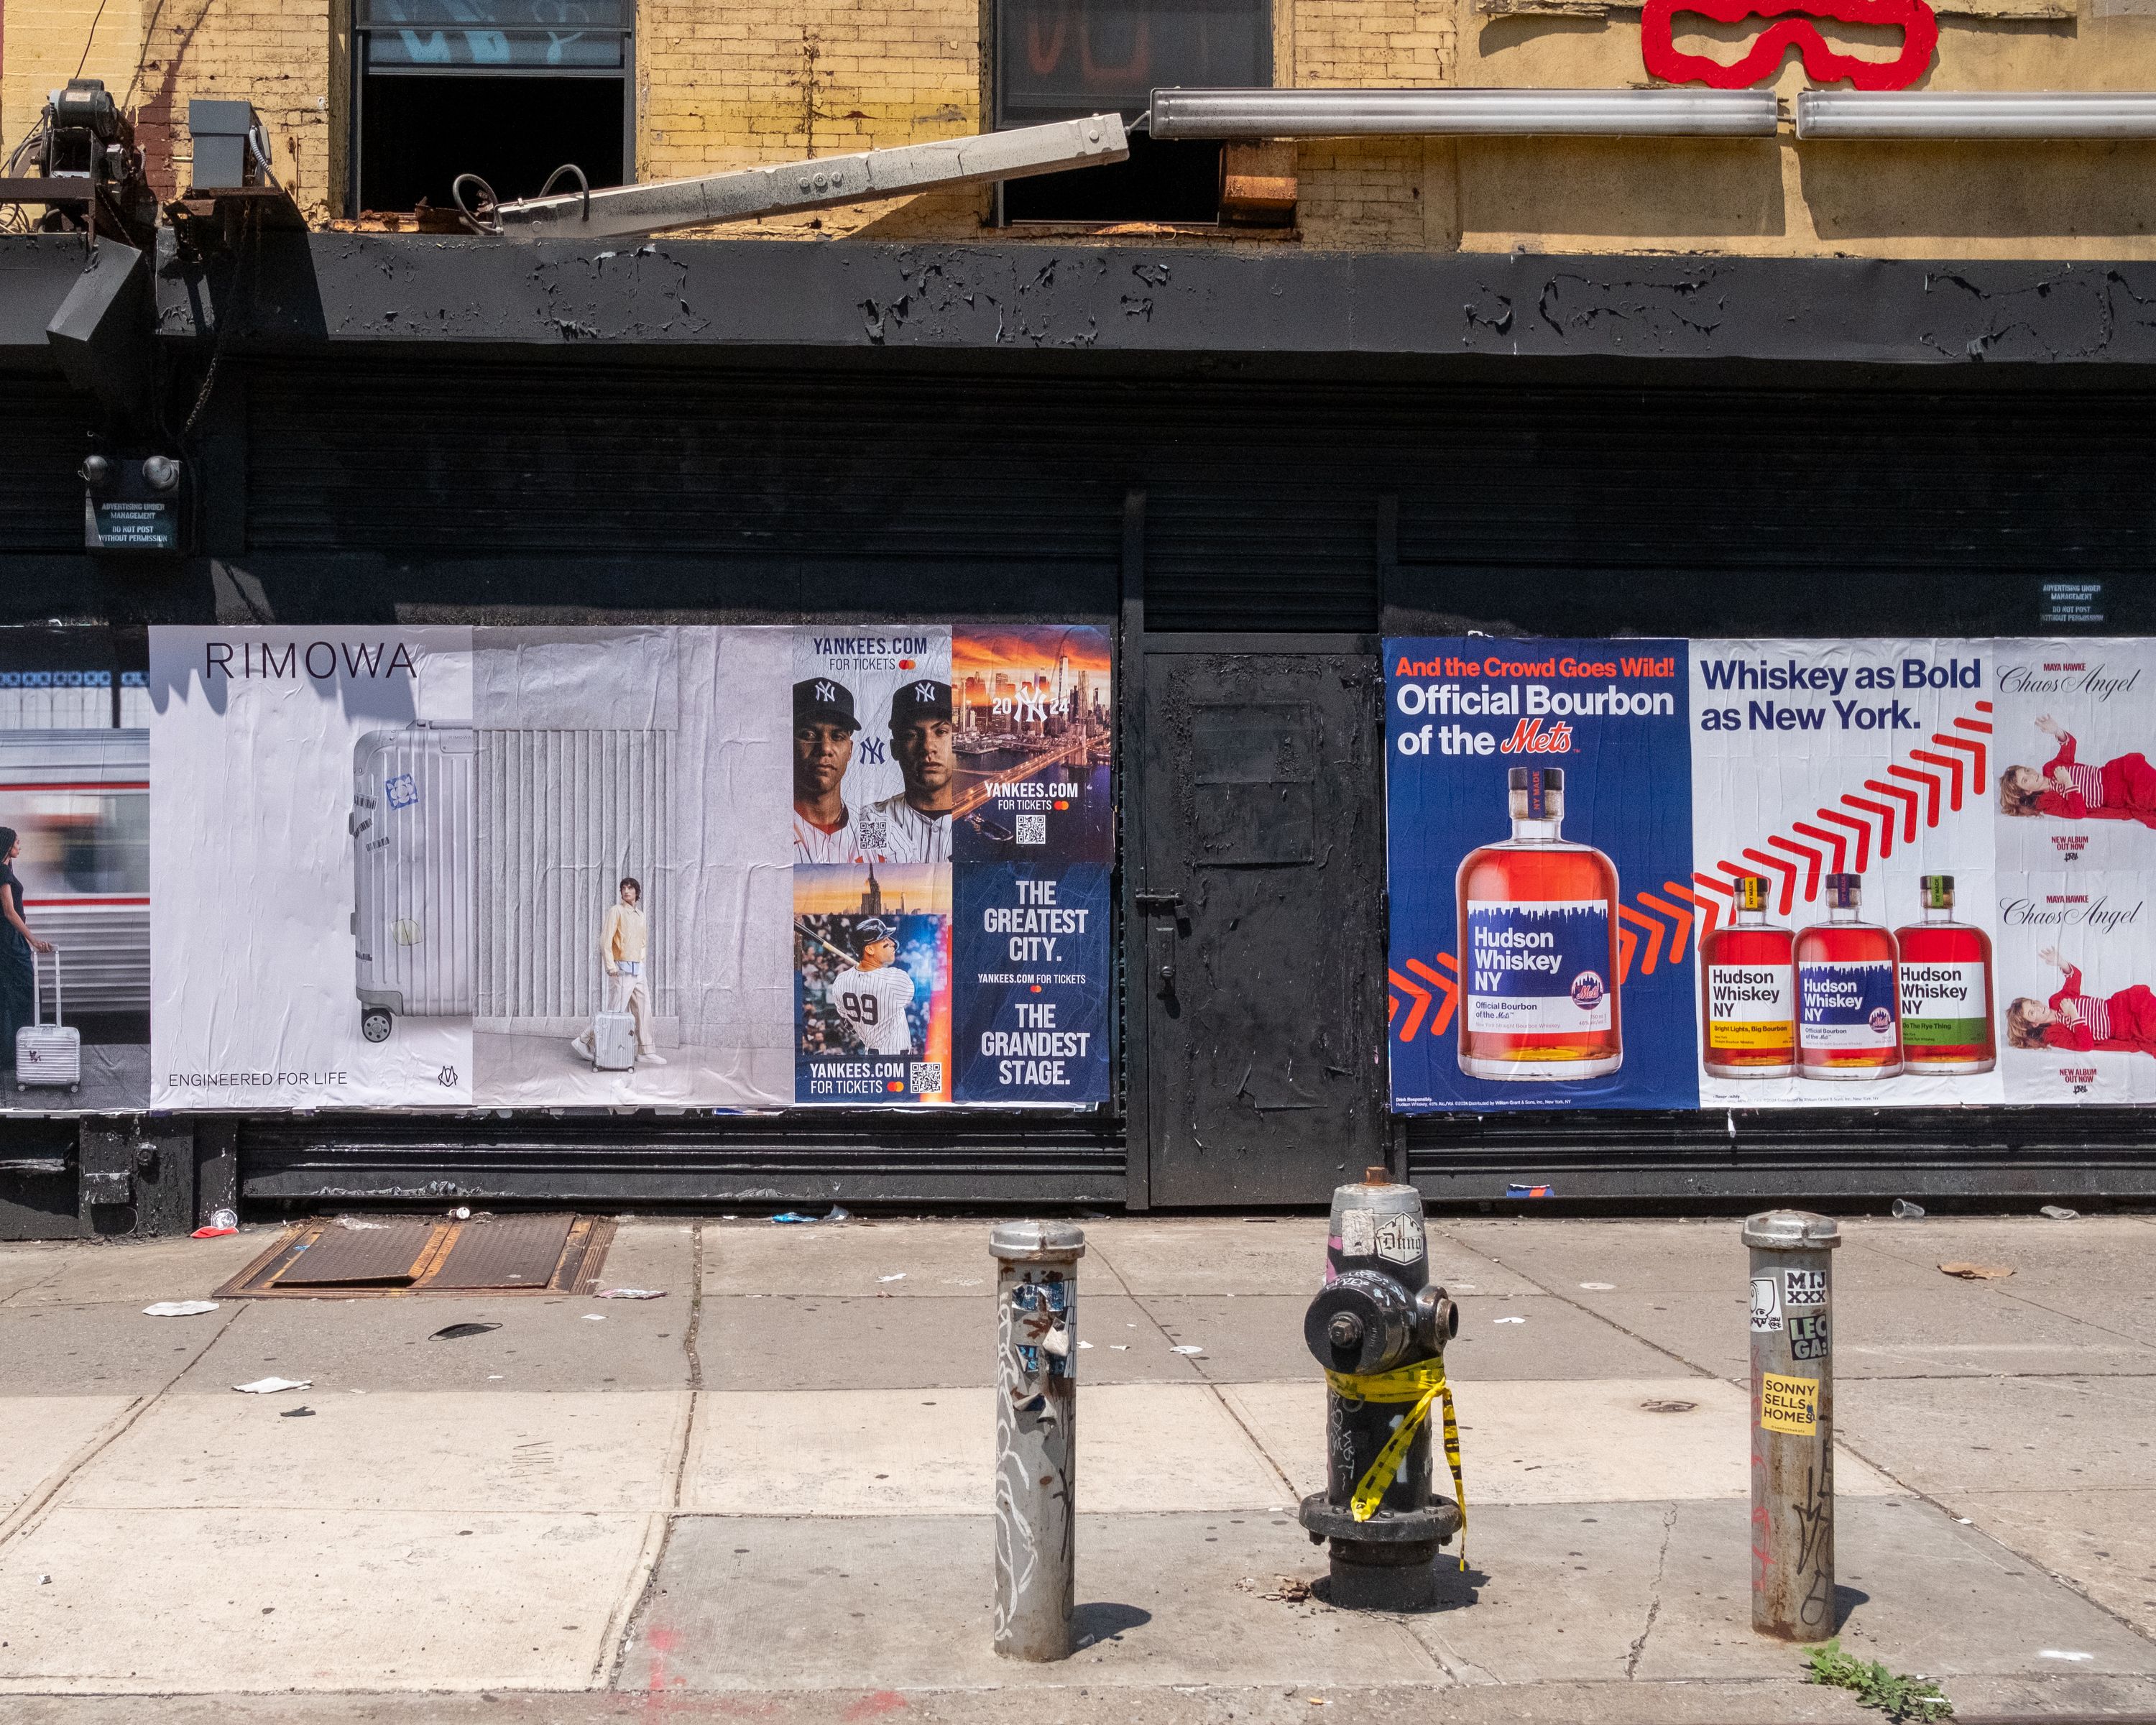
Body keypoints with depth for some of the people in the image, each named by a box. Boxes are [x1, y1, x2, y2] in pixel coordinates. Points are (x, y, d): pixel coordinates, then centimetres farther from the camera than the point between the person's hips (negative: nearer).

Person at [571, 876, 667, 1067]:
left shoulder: (640, 915, 15)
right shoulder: (616, 911, -8)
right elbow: (605, 939, -15)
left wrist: (640, 960, 17)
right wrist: (610, 965, -23)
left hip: (638, 970, 7)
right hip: (622, 970, -7)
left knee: (643, 1010, 6)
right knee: (615, 1012, -7)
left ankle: (646, 1051, 11)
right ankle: (584, 1041, 3)